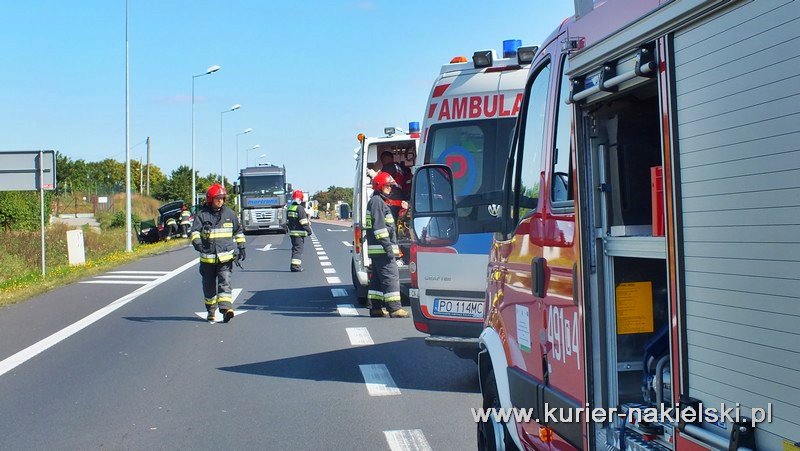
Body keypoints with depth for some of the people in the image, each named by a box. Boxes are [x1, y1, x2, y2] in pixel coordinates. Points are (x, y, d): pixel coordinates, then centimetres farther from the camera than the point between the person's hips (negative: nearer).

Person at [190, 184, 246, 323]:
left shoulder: (229, 214, 8)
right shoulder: (202, 215, 0)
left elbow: (238, 231, 18)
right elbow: (195, 231, -11)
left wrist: (241, 247, 15)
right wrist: (197, 242, -31)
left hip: (225, 256, 0)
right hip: (208, 257, 0)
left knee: (225, 281, -15)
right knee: (209, 285, 11)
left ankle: (226, 308, -26)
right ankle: (211, 311, 25)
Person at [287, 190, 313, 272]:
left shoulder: (289, 209, 10)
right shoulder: (300, 208, -15)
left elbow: (288, 221, 17)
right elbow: (304, 222, -17)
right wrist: (309, 230, -9)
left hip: (292, 232, 8)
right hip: (299, 233, -8)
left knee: (295, 248, 16)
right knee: (298, 249, -6)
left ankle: (295, 265, 20)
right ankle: (295, 266, -12)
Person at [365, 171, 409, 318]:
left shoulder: (379, 201, 23)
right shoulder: (377, 201, -10)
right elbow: (379, 226, -19)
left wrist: (393, 246, 25)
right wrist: (388, 246, -22)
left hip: (377, 249, 11)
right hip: (381, 248, -11)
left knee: (378, 278, 11)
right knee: (391, 276, -11)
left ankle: (375, 308, 14)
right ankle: (394, 308, -13)